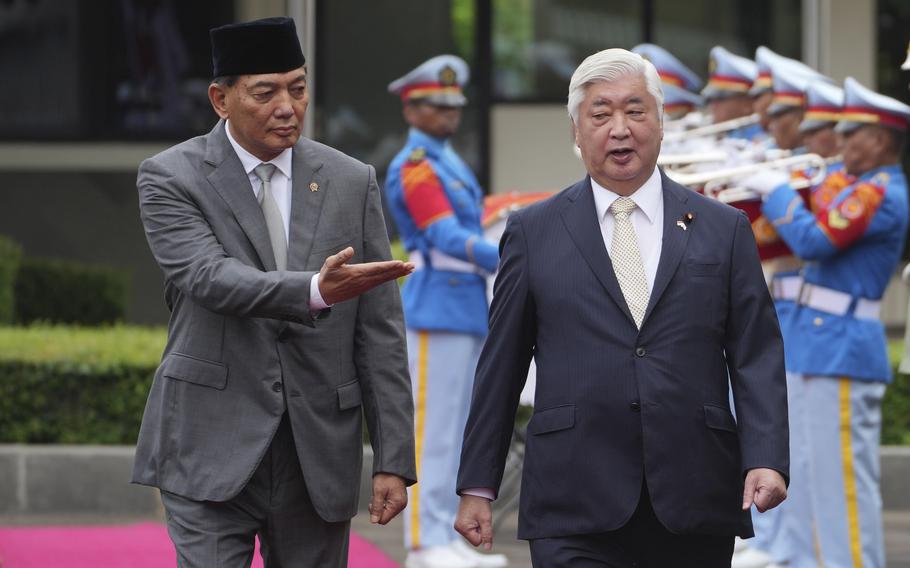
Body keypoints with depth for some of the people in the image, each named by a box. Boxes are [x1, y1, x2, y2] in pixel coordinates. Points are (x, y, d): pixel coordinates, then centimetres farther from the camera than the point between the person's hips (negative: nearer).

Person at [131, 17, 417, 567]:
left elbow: (379, 331, 7)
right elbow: (210, 276, -19)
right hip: (213, 454, -3)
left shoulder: (352, 182, 7)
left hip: (318, 455, 3)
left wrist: (394, 460, 1)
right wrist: (318, 291, -36)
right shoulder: (171, 178, -1)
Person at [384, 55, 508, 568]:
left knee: (458, 431, 10)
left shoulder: (450, 163, 19)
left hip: (468, 310, 9)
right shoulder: (413, 168, -11)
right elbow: (447, 237, -20)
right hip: (437, 310, -9)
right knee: (433, 430, -9)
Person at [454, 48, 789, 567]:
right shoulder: (533, 232, 9)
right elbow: (501, 368, 9)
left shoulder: (725, 230, 10)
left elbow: (757, 355, 5)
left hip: (694, 511, 1)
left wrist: (766, 460, -9)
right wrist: (478, 486, 6)